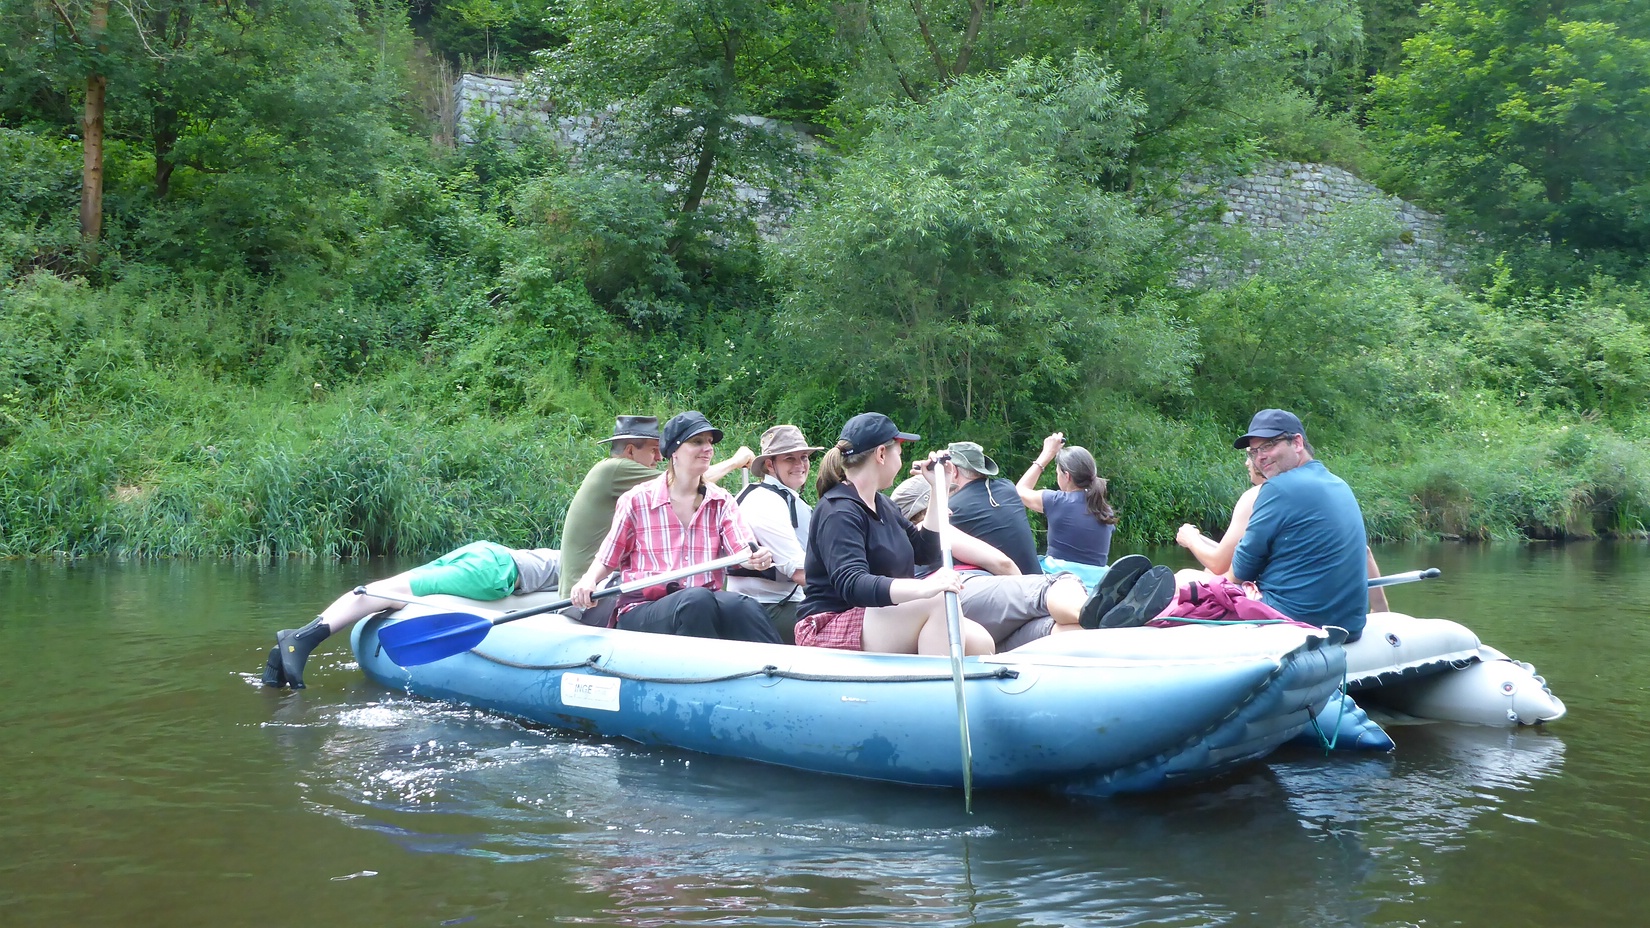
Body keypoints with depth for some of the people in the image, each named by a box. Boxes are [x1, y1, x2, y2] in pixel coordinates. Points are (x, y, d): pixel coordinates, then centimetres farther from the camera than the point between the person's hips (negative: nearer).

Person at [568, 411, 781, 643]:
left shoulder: (722, 501, 14)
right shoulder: (637, 501, 6)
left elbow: (743, 548, 1)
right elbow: (608, 558, 13)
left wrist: (758, 558, -24)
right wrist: (588, 580, -9)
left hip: (708, 603, 3)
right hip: (642, 612, -2)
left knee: (743, 606, -33)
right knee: (698, 599, -36)